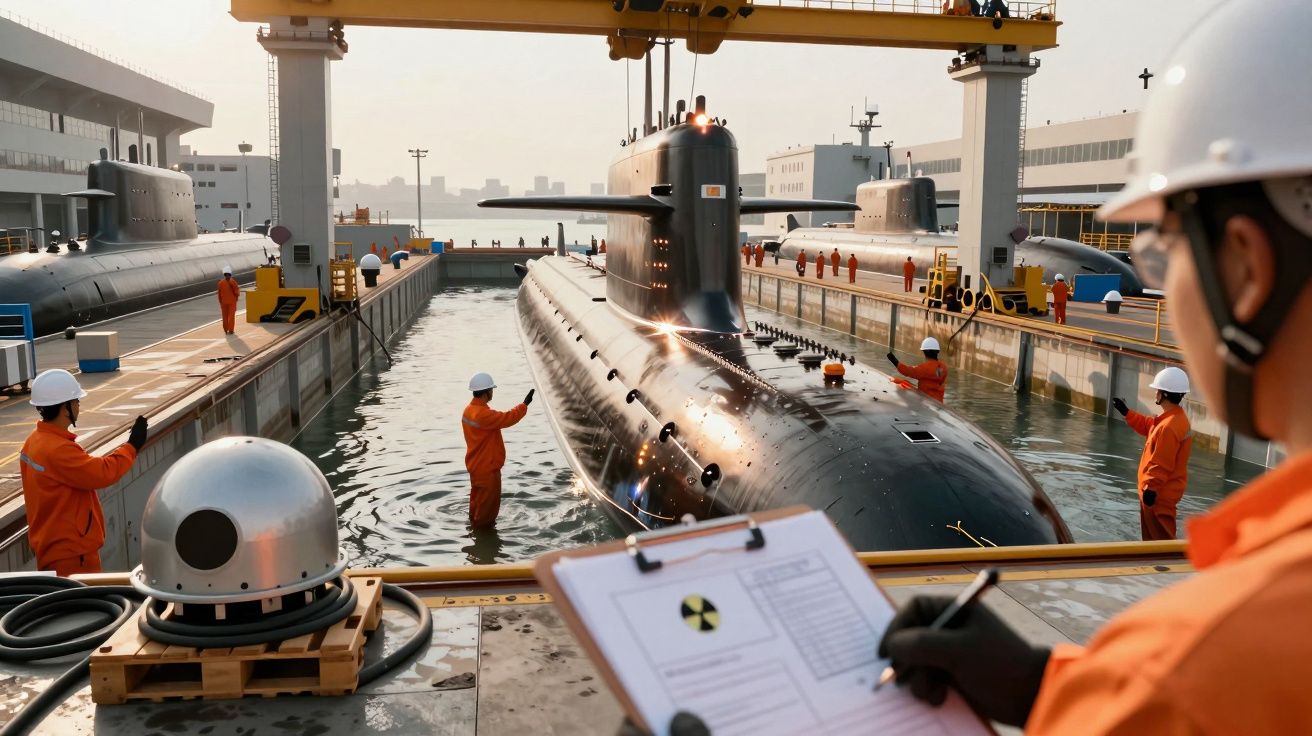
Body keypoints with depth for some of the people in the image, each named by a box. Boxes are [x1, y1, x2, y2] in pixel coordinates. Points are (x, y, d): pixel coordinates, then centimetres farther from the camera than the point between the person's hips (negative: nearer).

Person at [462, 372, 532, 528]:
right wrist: (524, 404, -14)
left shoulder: (469, 410, 3)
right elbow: (508, 418, -26)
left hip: (476, 465, 10)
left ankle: (475, 525, 37)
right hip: (487, 468, -10)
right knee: (489, 502, 6)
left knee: (478, 500, 23)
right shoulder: (483, 415, -29)